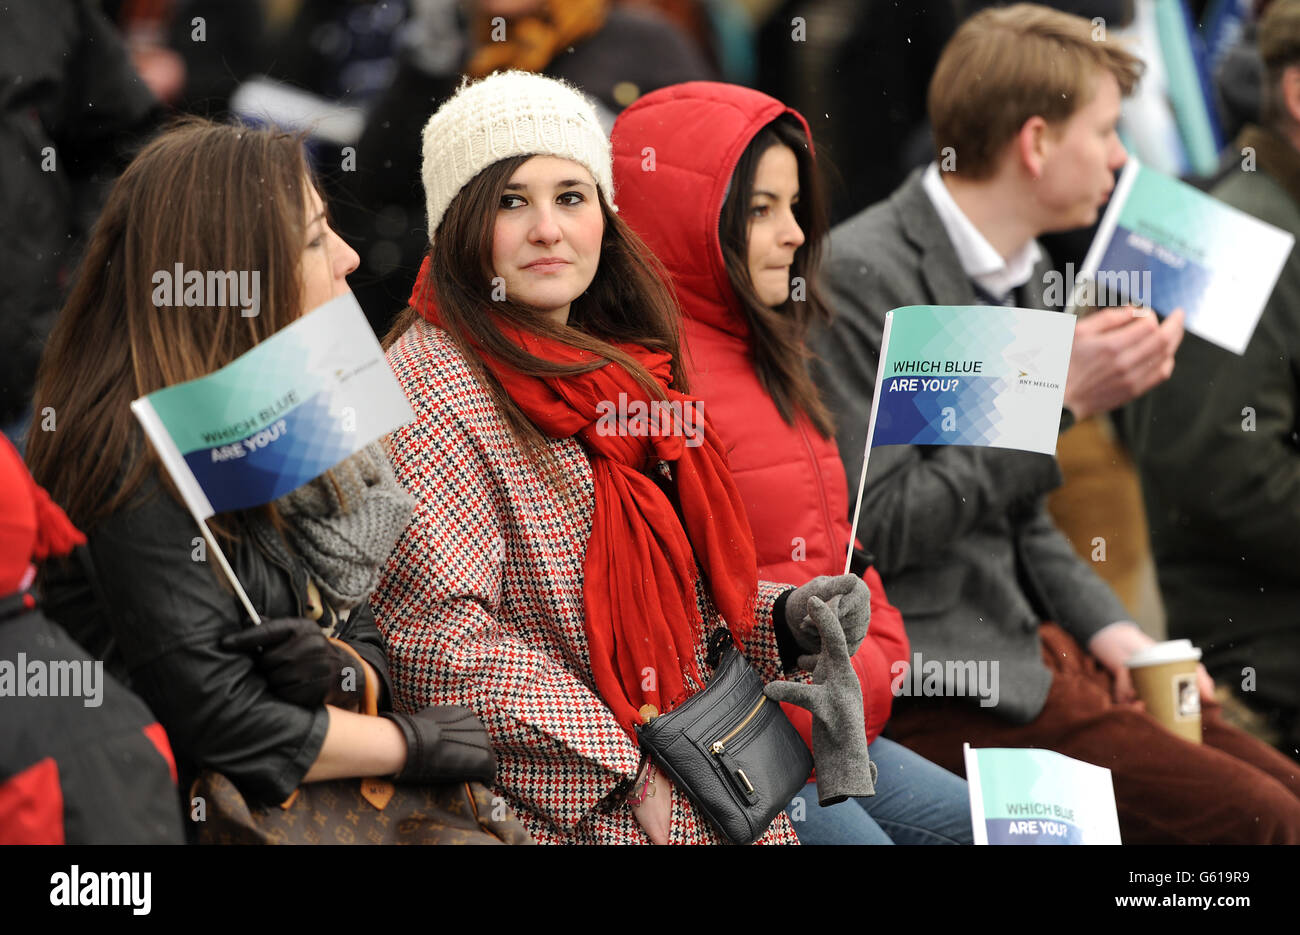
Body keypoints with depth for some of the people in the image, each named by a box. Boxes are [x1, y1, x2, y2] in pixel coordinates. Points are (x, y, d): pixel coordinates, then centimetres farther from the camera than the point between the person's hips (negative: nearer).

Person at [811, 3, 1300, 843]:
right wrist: (1059, 401, -18)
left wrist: (1108, 628, 5)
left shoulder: (1016, 271, 14)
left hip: (1033, 645, 9)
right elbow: (876, 528, -20)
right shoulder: (862, 277, -15)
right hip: (926, 682, -9)